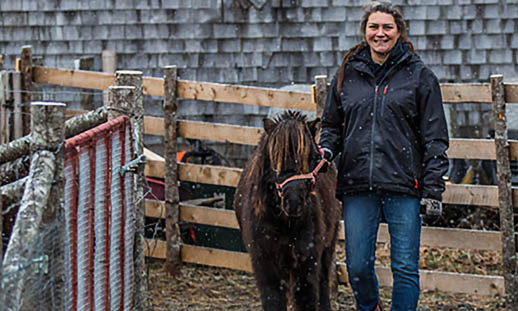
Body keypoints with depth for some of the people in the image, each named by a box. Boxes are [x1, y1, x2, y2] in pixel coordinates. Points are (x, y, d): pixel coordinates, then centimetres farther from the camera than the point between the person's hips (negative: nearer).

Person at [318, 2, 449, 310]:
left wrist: (433, 186, -5)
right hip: (357, 184, 3)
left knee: (405, 268, -1)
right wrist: (326, 150, -1)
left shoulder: (419, 75, 2)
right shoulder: (347, 74, 11)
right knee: (357, 266, 6)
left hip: (403, 184, -3)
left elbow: (435, 137, 1)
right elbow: (332, 125, 20)